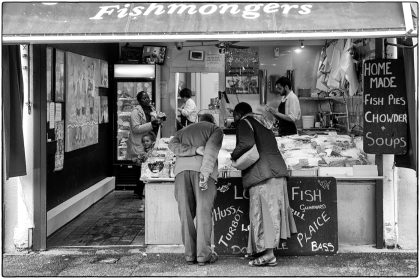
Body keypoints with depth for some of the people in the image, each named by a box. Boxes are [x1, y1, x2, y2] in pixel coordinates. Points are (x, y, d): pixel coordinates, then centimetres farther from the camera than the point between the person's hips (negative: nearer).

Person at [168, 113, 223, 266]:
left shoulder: (183, 130, 32)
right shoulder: (215, 129, 20)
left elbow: (173, 145, 9)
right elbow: (211, 149, -2)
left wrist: (195, 150, -2)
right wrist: (205, 174, -13)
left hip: (181, 168, 3)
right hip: (201, 168, -3)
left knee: (186, 213, 5)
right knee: (203, 212, -2)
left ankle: (190, 254, 6)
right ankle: (203, 255, -3)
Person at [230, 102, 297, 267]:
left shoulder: (244, 123, 1)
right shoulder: (262, 125, 27)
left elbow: (247, 143, -18)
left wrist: (234, 156, -3)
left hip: (262, 172, -8)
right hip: (278, 170, 9)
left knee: (261, 211, -7)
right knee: (273, 209, 10)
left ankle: (268, 254, -10)